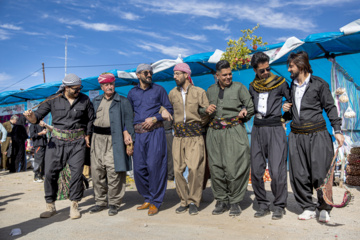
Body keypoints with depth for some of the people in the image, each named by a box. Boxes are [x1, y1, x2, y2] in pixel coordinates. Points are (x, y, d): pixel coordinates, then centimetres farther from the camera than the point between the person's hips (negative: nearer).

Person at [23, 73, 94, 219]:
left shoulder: (85, 100, 2)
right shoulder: (53, 100, 0)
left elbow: (91, 119, 10)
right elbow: (36, 118, 0)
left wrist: (87, 136, 2)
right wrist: (31, 116, -22)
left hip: (77, 143, 0)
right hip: (57, 141, 1)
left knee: (77, 173, -5)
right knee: (50, 173, 0)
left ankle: (74, 206, 10)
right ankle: (50, 206, 16)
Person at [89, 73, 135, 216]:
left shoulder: (123, 101, 4)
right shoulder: (96, 101, 18)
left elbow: (128, 121, -1)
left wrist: (126, 134, -12)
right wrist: (88, 137, 8)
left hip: (113, 140, -5)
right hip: (97, 139, 5)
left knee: (113, 171, -7)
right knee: (97, 171, 7)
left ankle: (114, 203, 6)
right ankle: (100, 202, 21)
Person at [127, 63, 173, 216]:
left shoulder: (159, 90, 7)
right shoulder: (132, 93, 15)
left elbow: (169, 110, 5)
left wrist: (154, 119, -9)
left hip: (155, 132, -3)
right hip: (138, 134, 4)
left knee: (154, 166, -7)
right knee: (139, 168, 3)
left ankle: (155, 202, 7)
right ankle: (148, 199, 21)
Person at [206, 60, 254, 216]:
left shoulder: (239, 87, 7)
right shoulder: (210, 90, 17)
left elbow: (251, 107, 11)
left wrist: (244, 113, -8)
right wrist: (207, 110, 5)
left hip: (234, 131, -3)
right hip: (214, 133, 4)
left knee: (234, 167, -6)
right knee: (216, 168, 3)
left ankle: (235, 202, 9)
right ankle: (221, 200, 17)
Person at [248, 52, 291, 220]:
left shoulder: (280, 82, 2)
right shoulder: (252, 86, 11)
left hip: (275, 129, -4)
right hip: (257, 129, 4)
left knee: (277, 171, -7)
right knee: (256, 171, 4)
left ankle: (279, 206, 11)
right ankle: (263, 204, 19)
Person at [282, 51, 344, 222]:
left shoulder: (319, 83, 1)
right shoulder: (292, 86, 15)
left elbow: (330, 107, 1)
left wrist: (337, 130, -5)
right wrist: (286, 111, 2)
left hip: (317, 134, -4)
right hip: (296, 136, 5)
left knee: (320, 174, -3)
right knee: (299, 175, 3)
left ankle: (324, 208, 17)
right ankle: (308, 208, 18)